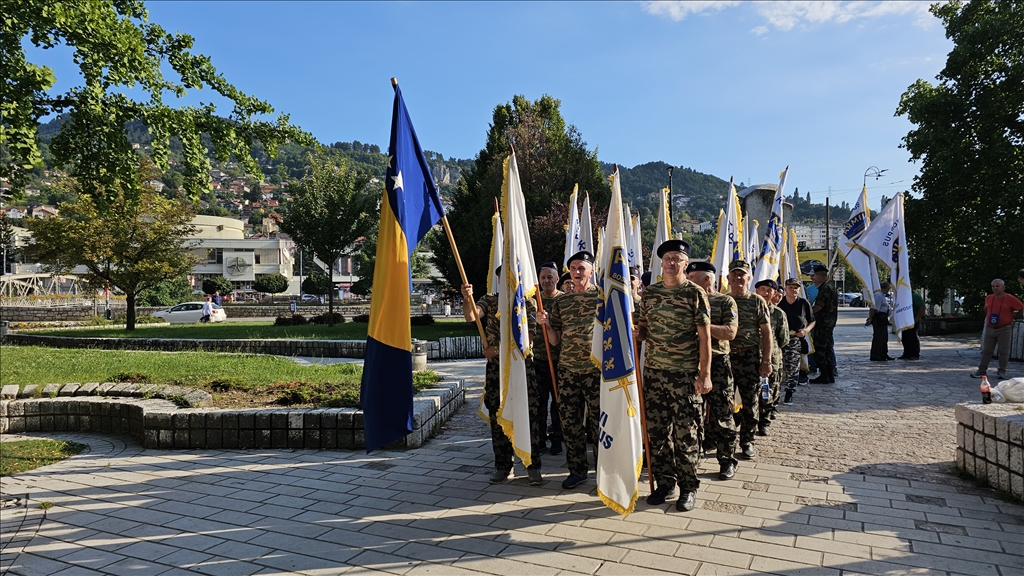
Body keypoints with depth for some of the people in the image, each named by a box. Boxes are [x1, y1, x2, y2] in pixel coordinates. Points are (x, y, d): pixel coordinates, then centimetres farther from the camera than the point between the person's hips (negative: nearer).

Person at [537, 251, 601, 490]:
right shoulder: (560, 302, 10)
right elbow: (555, 340, 11)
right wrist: (546, 323, -6)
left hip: (596, 368, -4)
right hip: (567, 369, 4)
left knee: (599, 421, 1)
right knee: (569, 420, 8)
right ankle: (577, 469, 22)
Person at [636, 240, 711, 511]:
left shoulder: (695, 293, -4)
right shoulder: (649, 293, 8)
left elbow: (704, 336, -6)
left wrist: (705, 374, -10)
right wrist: (634, 332, -8)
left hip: (685, 374, -4)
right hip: (654, 372, 4)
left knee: (686, 434, 2)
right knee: (657, 431, 8)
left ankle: (688, 488, 16)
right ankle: (665, 483, 23)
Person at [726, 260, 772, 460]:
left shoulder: (757, 301, 2)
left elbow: (766, 332, 0)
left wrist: (766, 360, -6)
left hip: (750, 357, -1)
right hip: (726, 356, 2)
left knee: (750, 402, 4)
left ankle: (747, 441, 18)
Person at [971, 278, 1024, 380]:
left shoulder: (1010, 298, -6)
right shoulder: (988, 298, 9)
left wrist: (1011, 316, 1)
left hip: (1004, 330, -4)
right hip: (989, 329, 4)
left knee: (1003, 351, 1)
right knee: (986, 351, 5)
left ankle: (1002, 372, 7)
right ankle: (982, 371, 6)